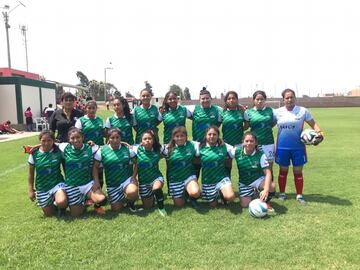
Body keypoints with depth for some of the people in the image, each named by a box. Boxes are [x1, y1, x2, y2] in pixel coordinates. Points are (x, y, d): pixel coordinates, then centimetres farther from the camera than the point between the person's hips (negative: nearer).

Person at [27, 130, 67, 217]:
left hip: (57, 183, -2)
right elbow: (31, 173, 4)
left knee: (61, 202, -32)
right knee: (48, 214, 8)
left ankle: (62, 207, 6)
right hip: (42, 188, 2)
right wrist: (30, 190, 4)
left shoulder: (58, 151, -10)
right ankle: (51, 202, 42)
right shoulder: (34, 154, -6)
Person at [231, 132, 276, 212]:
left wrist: (266, 190, -39)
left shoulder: (261, 155, -20)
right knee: (244, 205, -8)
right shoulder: (237, 151, -16)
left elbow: (268, 173, -26)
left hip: (258, 179, -2)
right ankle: (252, 193, 28)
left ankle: (266, 202, 2)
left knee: (272, 186, -33)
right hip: (244, 182, 2)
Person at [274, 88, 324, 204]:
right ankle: (282, 193, 24)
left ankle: (299, 195, 19)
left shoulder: (303, 111, 0)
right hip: (282, 147, 1)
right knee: (283, 170, 11)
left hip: (298, 147, 0)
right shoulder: (278, 112, 2)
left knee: (298, 171, 7)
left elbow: (313, 124, 2)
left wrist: (319, 133, -15)